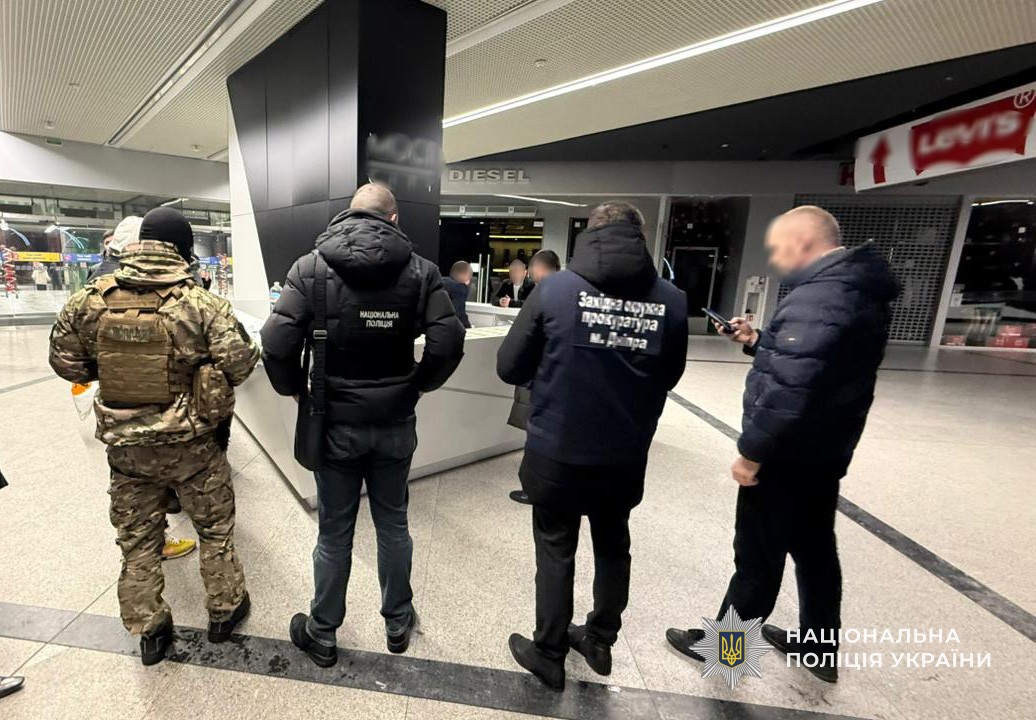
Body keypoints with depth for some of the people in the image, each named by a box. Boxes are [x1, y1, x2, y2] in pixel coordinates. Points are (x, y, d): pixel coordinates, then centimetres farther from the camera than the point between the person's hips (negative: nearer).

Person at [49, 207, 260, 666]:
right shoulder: (200, 302, -17)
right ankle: (224, 610, 34)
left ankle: (148, 632, 34)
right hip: (189, 443, -3)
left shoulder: (91, 299, -4)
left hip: (124, 444, 4)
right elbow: (239, 363, -20)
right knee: (215, 528, 17)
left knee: (137, 538, 20)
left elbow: (65, 362, 4)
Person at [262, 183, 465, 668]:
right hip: (396, 423, 1)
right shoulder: (419, 270, -5)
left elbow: (277, 341, -15)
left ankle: (321, 634, 34)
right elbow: (448, 340, -14)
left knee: (334, 532, 14)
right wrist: (419, 383, 2)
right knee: (392, 523, 18)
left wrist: (294, 388, 3)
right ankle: (397, 623, 37)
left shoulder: (311, 267, -6)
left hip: (336, 422, -1)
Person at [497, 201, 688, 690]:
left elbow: (510, 368, -8)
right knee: (613, 548, 24)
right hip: (626, 458, 3)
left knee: (555, 553, 16)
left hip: (557, 454, -2)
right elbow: (669, 377, 8)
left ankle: (549, 655, 33)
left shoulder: (555, 288, -12)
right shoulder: (672, 300, -6)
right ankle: (600, 641, 44)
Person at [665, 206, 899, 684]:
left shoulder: (818, 295, -24)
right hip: (825, 452, 10)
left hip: (788, 455, -10)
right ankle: (820, 648, 40)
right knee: (814, 549, 22)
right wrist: (759, 342, 8)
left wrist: (752, 451, -22)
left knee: (758, 555, 6)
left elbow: (789, 387, -31)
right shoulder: (856, 289, 10)